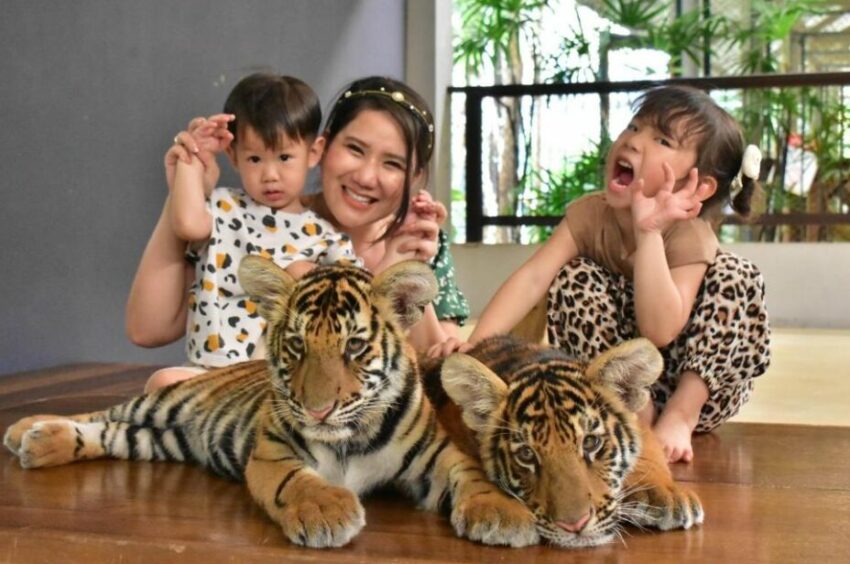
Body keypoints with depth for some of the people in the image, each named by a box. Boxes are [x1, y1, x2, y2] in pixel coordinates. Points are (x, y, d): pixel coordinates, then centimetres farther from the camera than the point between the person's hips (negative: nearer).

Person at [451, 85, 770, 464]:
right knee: (573, 278, -20)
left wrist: (648, 232, -44)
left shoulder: (689, 236, -24)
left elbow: (659, 331, -38)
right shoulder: (590, 213, -13)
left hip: (698, 382, -2)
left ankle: (680, 415, -22)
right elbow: (532, 278, -23)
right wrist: (477, 343, -38)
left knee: (734, 276, -25)